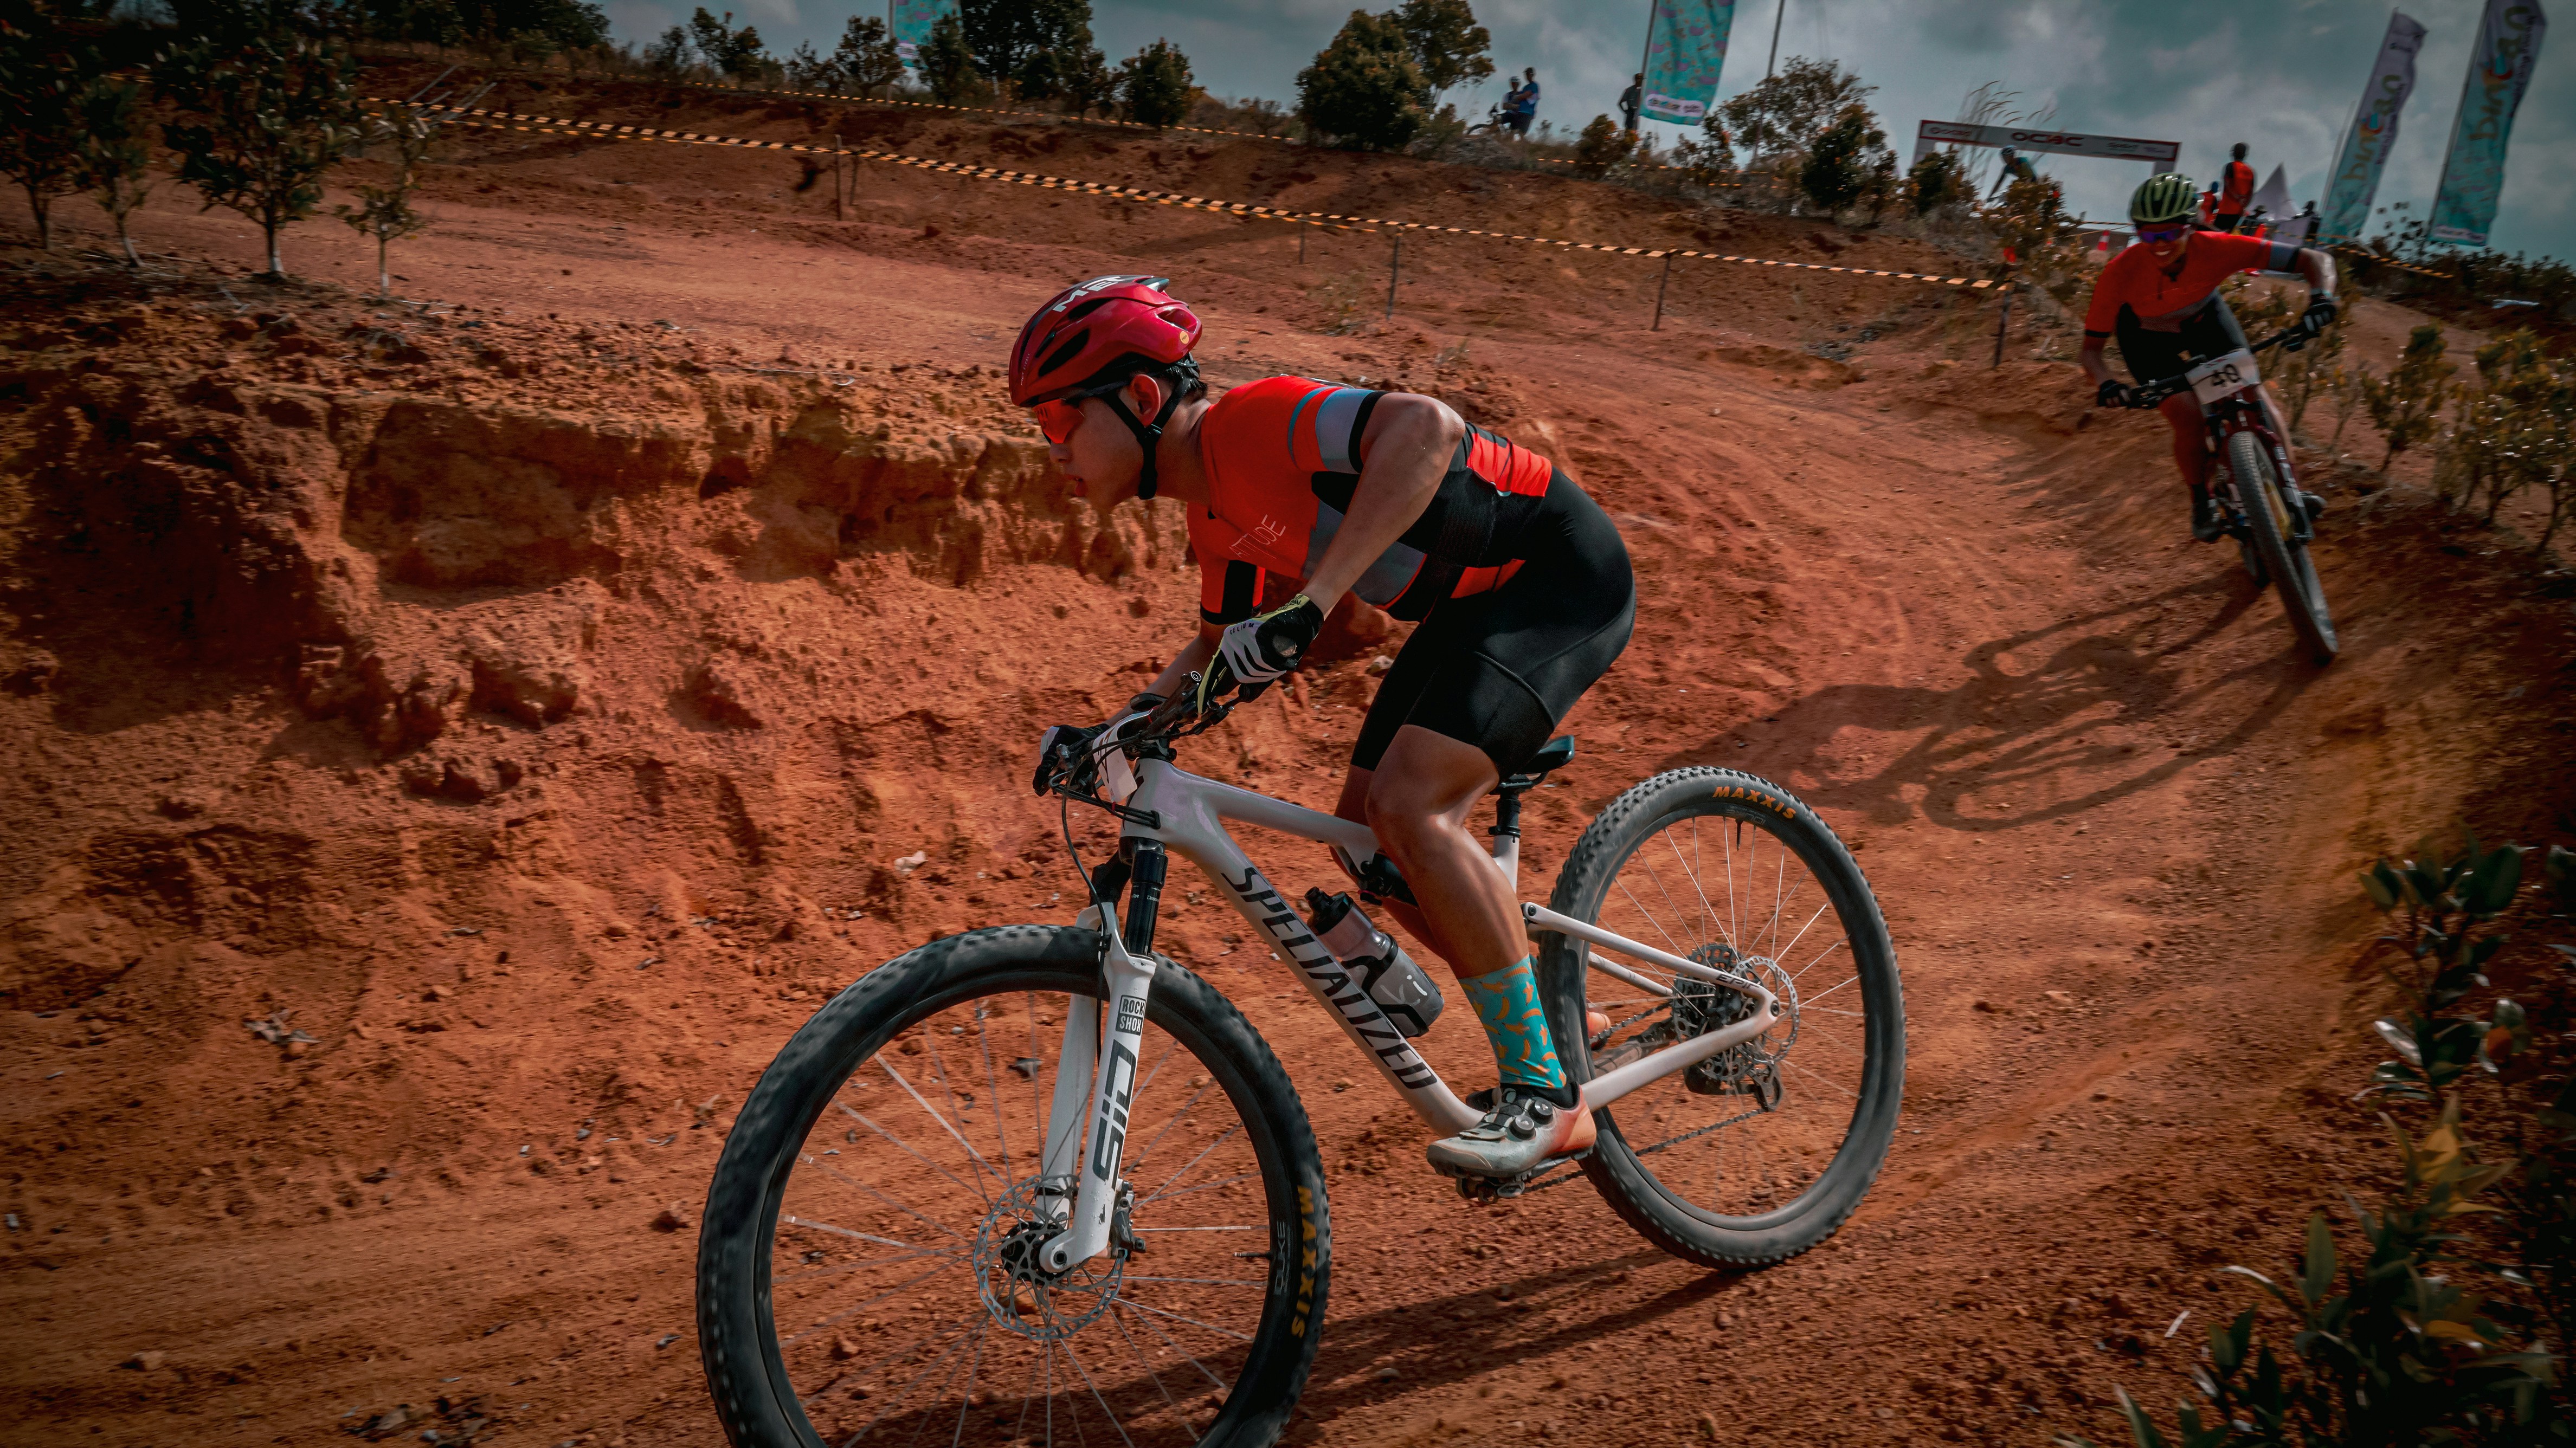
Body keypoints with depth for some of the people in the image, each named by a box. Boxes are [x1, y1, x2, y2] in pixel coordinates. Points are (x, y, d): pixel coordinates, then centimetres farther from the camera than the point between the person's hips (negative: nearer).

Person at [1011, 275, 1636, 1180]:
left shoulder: (1253, 424, -23)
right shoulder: (1217, 512, 6)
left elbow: (1427, 429, -39)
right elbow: (1220, 648, 21)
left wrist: (1311, 604, -43)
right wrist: (1124, 725, 6)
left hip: (1561, 571, -9)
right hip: (1477, 601, 10)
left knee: (1410, 807, -22)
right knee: (1368, 834, 5)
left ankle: (1545, 1092, -11)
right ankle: (1554, 1025, 20)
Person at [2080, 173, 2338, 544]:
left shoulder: (2217, 249, -34)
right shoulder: (2120, 273, -36)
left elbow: (2315, 260, -30)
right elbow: (2091, 349, -27)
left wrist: (2321, 299, -50)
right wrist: (2105, 384, -48)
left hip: (2204, 318, 2)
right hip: (2148, 335, -2)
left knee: (2255, 394, -14)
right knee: (2187, 413, -20)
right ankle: (2202, 503, 7)